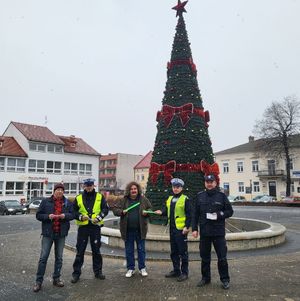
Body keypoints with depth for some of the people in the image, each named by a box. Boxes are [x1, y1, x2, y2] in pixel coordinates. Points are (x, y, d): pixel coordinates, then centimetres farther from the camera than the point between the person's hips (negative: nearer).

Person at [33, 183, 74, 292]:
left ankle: (56, 278, 26)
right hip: (48, 233, -2)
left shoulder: (67, 203, 4)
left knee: (59, 257, 12)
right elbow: (38, 215, -1)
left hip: (61, 234, 3)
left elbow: (72, 215, 4)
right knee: (43, 257, 0)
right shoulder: (46, 202, -2)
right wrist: (48, 216, -19)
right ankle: (38, 281, 11)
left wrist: (65, 215, -16)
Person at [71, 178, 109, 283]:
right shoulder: (78, 198, 4)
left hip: (95, 227, 0)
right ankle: (76, 273, 17)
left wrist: (99, 217, -14)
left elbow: (105, 209, 1)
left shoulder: (100, 197, 4)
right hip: (83, 227, 0)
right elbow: (73, 211, 6)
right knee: (80, 251, 5)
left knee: (96, 250, 10)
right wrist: (80, 216, -12)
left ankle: (98, 271, 24)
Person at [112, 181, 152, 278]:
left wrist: (146, 212, -11)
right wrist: (121, 212, -15)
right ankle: (130, 269, 24)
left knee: (141, 249, 9)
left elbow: (150, 209, 10)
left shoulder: (143, 200, 2)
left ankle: (142, 268, 23)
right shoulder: (123, 200, 1)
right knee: (129, 250, 10)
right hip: (128, 230, 0)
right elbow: (115, 209, 3)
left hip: (140, 230, 0)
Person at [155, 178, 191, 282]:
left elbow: (189, 214, -10)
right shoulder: (170, 199, 12)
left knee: (183, 252, 2)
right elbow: (167, 210, 16)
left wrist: (187, 227, -15)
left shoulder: (185, 199, -8)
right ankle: (176, 270, 29)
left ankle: (184, 272, 14)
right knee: (173, 251, 16)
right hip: (172, 229, 7)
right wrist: (162, 212, -5)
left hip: (181, 229, -7)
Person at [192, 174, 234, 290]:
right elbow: (196, 214, 8)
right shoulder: (200, 196, 6)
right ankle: (205, 278, 28)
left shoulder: (221, 196, 1)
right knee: (204, 257, 12)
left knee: (222, 257, 3)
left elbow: (230, 211, 4)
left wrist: (219, 215, -14)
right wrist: (194, 228, 3)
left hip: (219, 232, -2)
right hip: (204, 231, 2)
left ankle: (225, 279, 20)